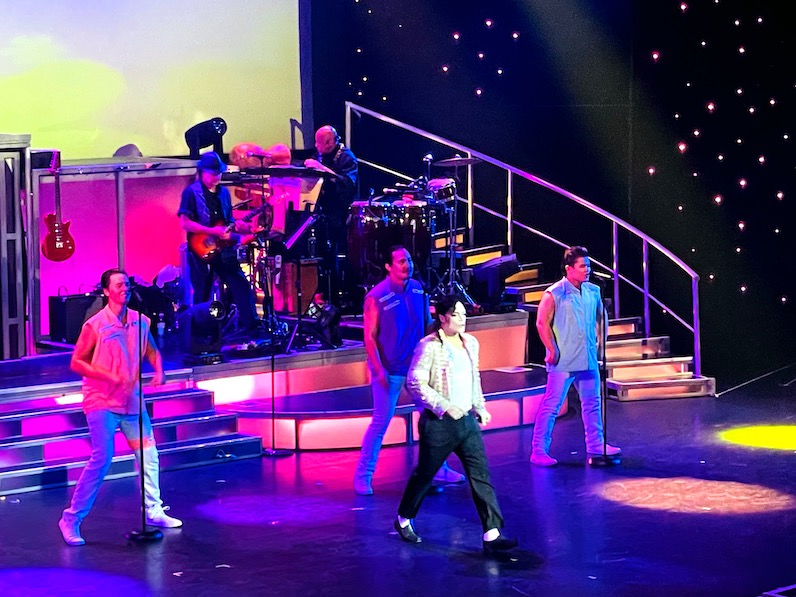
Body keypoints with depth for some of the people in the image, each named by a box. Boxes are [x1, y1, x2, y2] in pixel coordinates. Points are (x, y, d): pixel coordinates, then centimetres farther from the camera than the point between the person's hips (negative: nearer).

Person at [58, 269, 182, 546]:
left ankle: (153, 510, 25)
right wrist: (109, 377, -20)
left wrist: (158, 371, -3)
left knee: (149, 455, 8)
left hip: (132, 401, 6)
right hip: (102, 402, -5)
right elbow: (76, 362, -9)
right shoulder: (95, 325, -12)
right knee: (102, 459, -12)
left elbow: (152, 351, 18)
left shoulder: (141, 322, 2)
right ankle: (71, 518, -3)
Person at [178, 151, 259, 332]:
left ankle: (250, 326, 6)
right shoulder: (191, 192, -7)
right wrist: (213, 231, -19)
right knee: (202, 295, 2)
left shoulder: (224, 193, 12)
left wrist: (243, 227, -3)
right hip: (201, 250, -5)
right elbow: (185, 222, -14)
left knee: (241, 286, 0)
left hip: (223, 249, 5)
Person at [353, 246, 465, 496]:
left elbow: (428, 323, 9)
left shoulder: (419, 289, 1)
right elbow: (370, 337, -12)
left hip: (418, 366, 5)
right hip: (389, 370, -5)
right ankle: (363, 475, 7)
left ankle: (436, 467, 25)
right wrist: (379, 370, -18)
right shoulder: (376, 297, -13)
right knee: (381, 422, -3)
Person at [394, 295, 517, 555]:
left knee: (481, 475, -3)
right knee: (424, 475, 10)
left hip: (466, 419, 6)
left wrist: (480, 407, 13)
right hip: (439, 423, -6)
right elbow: (415, 382, -17)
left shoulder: (470, 343, 8)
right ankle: (404, 519, 33)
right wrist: (444, 406, -21)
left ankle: (492, 535, -5)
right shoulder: (429, 346, -14)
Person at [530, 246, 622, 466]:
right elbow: (542, 323, -12)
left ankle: (595, 444, 28)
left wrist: (600, 342, 14)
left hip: (589, 359, 6)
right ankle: (539, 451, 1)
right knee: (551, 406, -4)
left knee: (592, 403, 15)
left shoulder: (593, 291, 7)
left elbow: (601, 317, 21)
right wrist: (552, 350, -12)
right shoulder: (554, 294, -11)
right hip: (562, 362, -6)